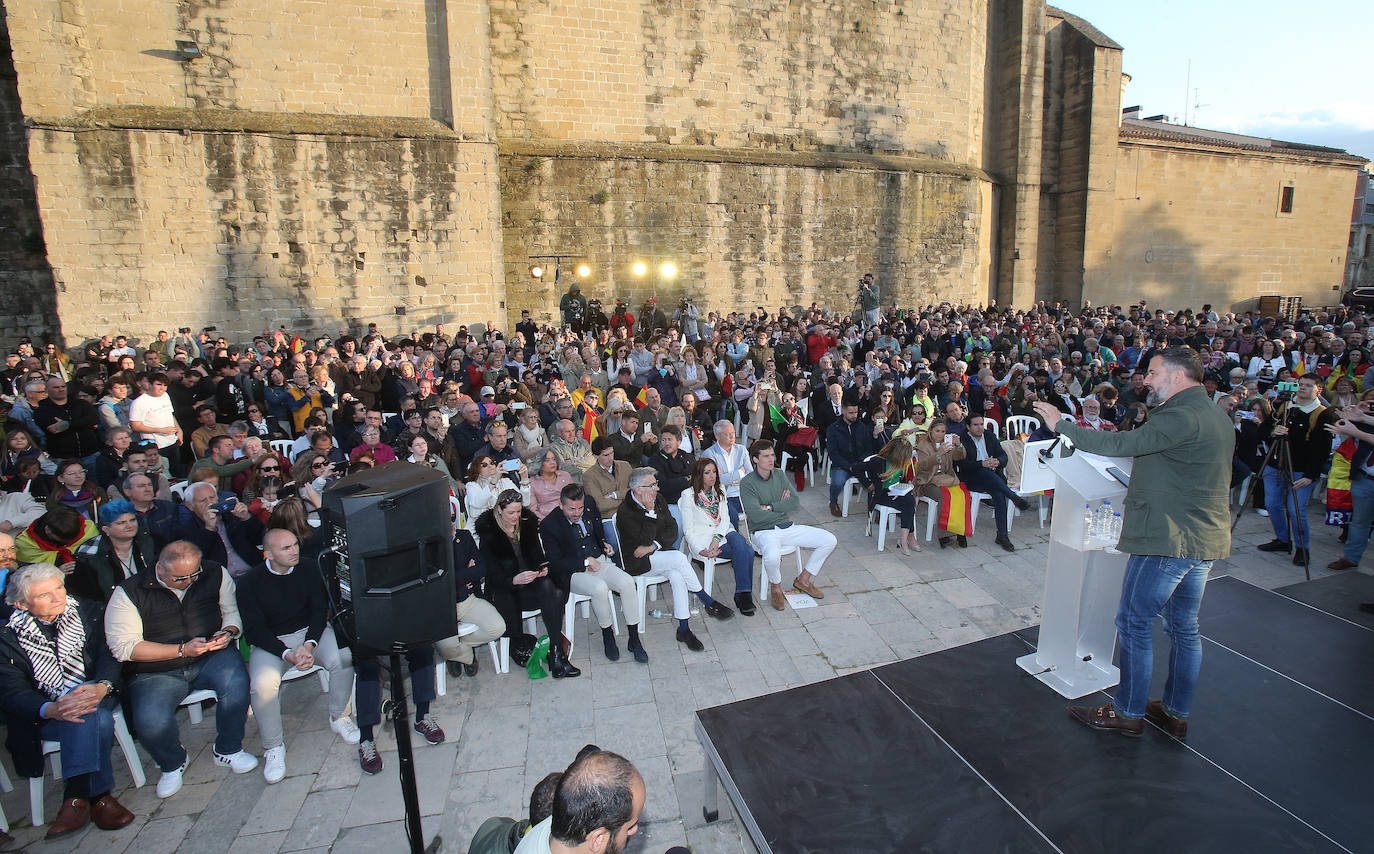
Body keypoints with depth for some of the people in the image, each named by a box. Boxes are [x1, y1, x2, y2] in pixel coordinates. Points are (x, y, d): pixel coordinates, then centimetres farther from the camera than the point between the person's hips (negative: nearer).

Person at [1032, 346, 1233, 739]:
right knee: (1184, 627, 16)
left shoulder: (1180, 417, -19)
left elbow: (1122, 444, -27)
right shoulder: (1217, 417, 14)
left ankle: (1128, 713, 13)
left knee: (1134, 623, 2)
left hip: (1167, 538, -10)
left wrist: (1061, 426, -21)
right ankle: (1176, 712, 27)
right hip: (1205, 540, 10)